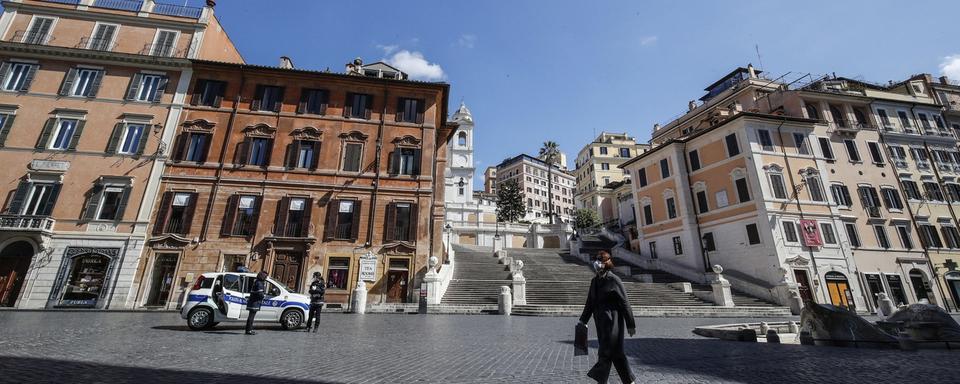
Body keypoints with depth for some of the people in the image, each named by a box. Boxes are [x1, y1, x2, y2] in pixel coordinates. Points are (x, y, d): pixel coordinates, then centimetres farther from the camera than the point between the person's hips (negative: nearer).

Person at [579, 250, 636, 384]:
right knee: (615, 352, 14)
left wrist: (630, 325, -7)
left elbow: (625, 303, -9)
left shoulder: (614, 280, -11)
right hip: (600, 321, 7)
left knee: (606, 352, -4)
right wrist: (583, 320, 14)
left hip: (612, 321, -7)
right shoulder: (595, 281, 10)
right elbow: (590, 303, 15)